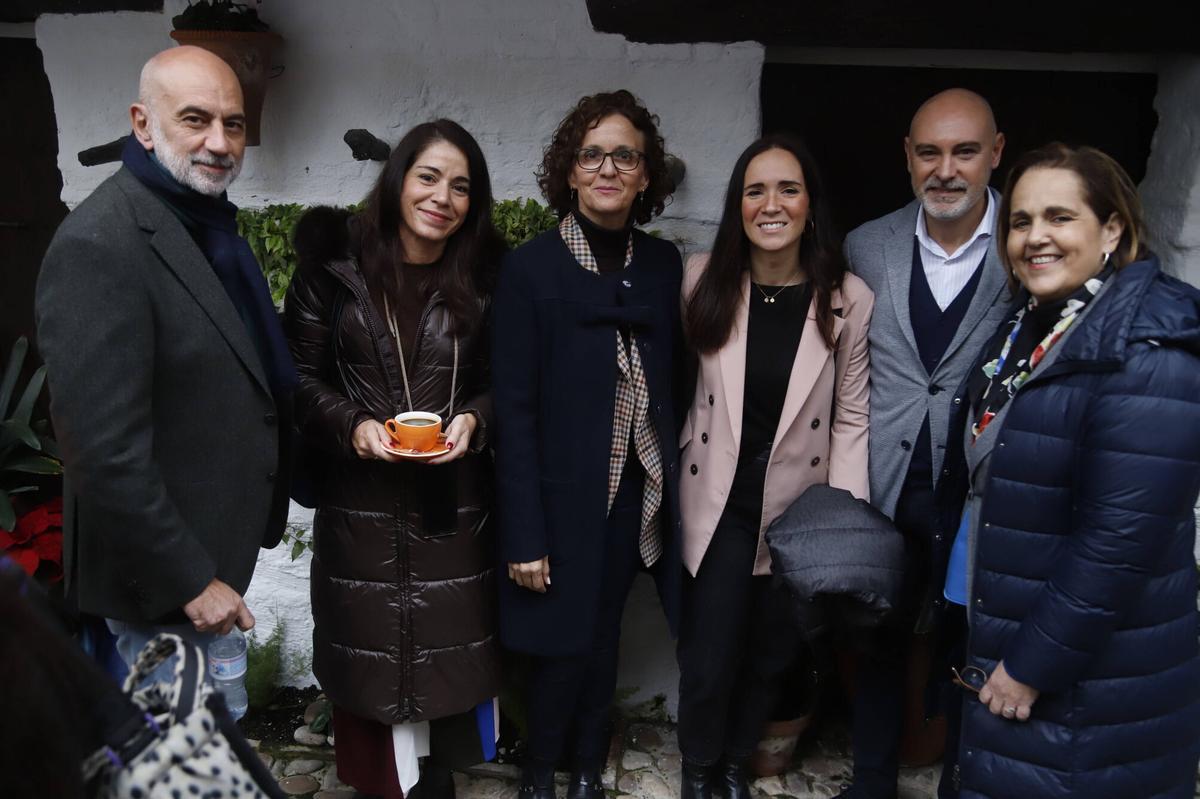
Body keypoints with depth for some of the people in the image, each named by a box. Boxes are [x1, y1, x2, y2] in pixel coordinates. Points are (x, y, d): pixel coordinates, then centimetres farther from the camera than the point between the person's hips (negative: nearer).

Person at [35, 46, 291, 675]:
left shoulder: (210, 222, 7)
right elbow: (105, 451, -25)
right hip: (163, 578, -8)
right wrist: (191, 581, -19)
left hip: (219, 553, 9)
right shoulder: (98, 246, -22)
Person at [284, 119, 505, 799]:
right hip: (360, 501, -1)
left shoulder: (485, 278, 2)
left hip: (453, 503, 1)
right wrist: (353, 427, -16)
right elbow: (303, 377, 0)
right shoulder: (336, 265, -2)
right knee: (370, 655, 10)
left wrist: (473, 420, -12)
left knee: (446, 653, 10)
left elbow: (502, 385, 8)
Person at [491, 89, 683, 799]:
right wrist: (524, 535, -13)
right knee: (562, 646, 7)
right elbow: (514, 409, -11)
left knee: (604, 637, 15)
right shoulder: (531, 268, -9)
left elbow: (672, 382, 6)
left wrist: (670, 489, 2)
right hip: (563, 498, -3)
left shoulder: (663, 264, 3)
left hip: (635, 494, 4)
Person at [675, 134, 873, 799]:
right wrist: (675, 473, -1)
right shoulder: (703, 279, -7)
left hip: (800, 506, 1)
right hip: (719, 502, 0)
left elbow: (851, 417, -4)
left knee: (772, 655, 18)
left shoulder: (849, 299, -9)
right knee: (708, 661, 4)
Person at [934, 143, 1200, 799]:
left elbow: (1120, 539, -25)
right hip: (1002, 644, 8)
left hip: (1091, 678, -7)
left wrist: (1033, 666, -19)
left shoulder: (1147, 352, -21)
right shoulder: (1026, 329, 5)